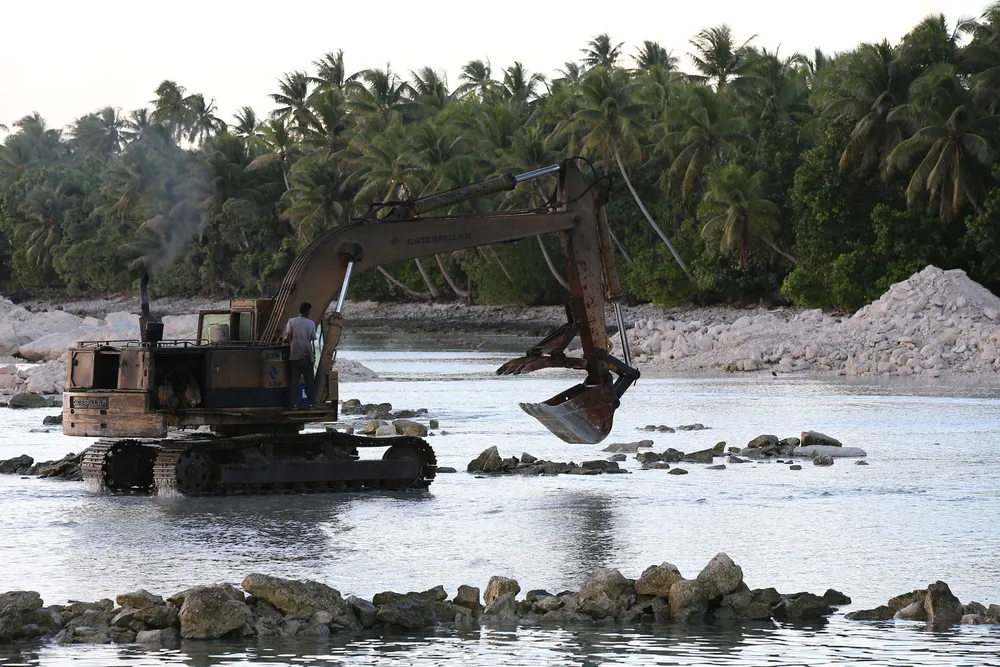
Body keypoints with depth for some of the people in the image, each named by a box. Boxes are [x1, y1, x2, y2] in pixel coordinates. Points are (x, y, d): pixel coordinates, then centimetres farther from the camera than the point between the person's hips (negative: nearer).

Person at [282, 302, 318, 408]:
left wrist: (284, 339, 9)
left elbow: (288, 336, -13)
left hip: (294, 356, 0)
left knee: (294, 380, 4)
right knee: (309, 380, 6)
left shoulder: (292, 321, -4)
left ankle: (294, 403, 2)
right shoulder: (310, 323, -2)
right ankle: (312, 403, 5)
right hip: (307, 356, 0)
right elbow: (313, 338, 2)